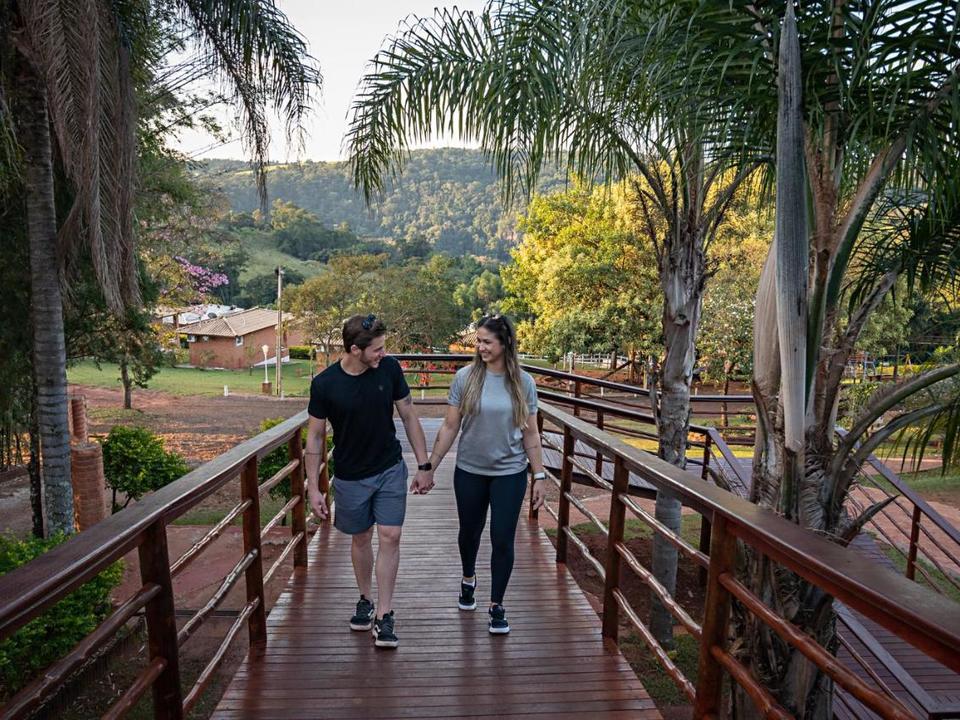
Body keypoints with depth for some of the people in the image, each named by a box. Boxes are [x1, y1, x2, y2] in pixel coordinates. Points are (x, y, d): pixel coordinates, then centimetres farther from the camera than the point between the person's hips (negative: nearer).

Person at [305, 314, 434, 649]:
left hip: (390, 470, 1)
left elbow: (409, 416, -3)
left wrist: (424, 466, -2)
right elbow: (315, 436, -7)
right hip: (350, 476, -1)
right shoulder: (325, 384, -17)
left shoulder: (389, 368, -12)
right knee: (361, 539, 14)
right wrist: (314, 489, -7)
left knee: (390, 537, -3)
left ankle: (383, 615, 10)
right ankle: (365, 600, 37)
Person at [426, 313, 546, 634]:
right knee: (470, 532, 18)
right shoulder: (465, 377, -8)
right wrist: (429, 467, -4)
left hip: (510, 474, 0)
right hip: (469, 471, 1)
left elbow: (530, 433, 1)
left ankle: (496, 605, 22)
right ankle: (468, 578, 48)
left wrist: (539, 475, 0)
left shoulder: (523, 382, -5)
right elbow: (449, 427, -4)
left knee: (503, 540, 3)